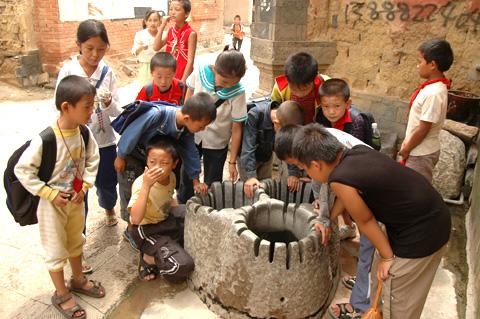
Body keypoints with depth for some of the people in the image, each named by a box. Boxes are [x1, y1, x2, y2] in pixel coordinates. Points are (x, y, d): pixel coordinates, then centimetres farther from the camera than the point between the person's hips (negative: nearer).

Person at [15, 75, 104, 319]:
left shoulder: (85, 132, -12)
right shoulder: (44, 139, -29)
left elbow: (92, 159, 3)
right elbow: (22, 169, -21)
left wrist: (85, 186, -7)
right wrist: (50, 194, -20)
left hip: (76, 199, 6)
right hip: (53, 202, -6)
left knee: (76, 241, 24)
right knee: (56, 250, 12)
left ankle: (78, 279, 47)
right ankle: (61, 294, 32)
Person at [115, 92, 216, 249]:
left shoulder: (187, 129, -20)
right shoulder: (156, 114, -42)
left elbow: (190, 152, -6)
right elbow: (132, 132, -31)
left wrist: (195, 180, -2)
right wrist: (120, 157, -18)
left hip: (154, 158, 6)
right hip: (132, 155, -5)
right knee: (131, 193, 6)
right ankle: (131, 230, 27)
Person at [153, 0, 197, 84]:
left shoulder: (191, 33, -14)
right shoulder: (171, 30, 5)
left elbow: (190, 61, -16)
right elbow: (156, 47, -2)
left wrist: (183, 81, -20)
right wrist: (162, 26, -7)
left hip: (183, 76, -6)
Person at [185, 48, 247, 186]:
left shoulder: (238, 93, -24)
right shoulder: (201, 72, -19)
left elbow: (237, 128, -16)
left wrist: (232, 161, -10)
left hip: (216, 144, -2)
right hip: (192, 136, 2)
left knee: (212, 185, 9)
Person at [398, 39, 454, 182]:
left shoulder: (433, 93, -25)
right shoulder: (433, 87, 3)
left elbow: (423, 129, -22)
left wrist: (406, 149, -11)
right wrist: (407, 143, 13)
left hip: (421, 154, -9)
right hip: (420, 151, 9)